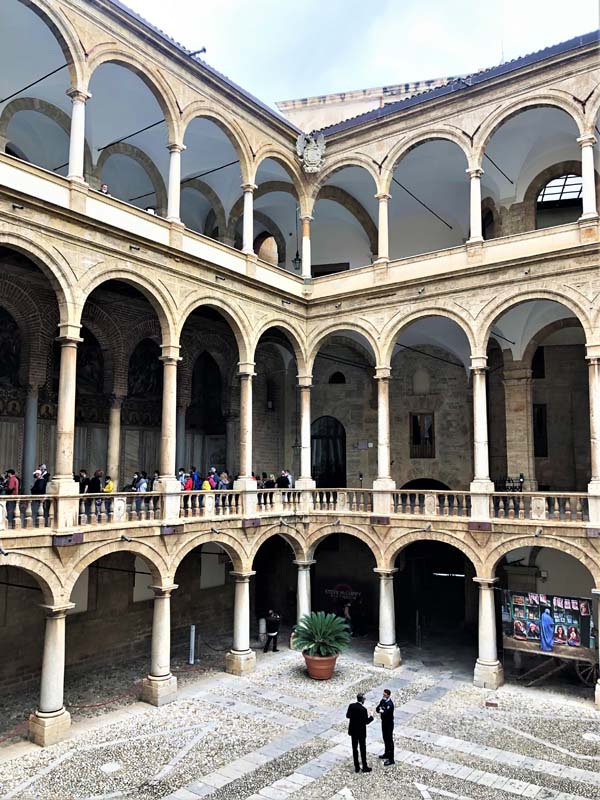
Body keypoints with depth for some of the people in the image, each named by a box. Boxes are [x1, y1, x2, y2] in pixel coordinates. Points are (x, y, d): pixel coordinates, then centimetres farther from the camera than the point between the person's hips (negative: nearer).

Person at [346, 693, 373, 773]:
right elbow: (366, 722, -17)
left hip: (353, 731, 5)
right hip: (361, 732, -5)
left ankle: (356, 767, 22)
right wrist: (371, 717, 2)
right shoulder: (363, 709, -23)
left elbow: (347, 716, 4)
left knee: (354, 749, 14)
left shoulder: (351, 706, -7)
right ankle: (365, 767, 21)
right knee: (363, 749, 10)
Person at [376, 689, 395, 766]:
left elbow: (385, 714, -31)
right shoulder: (382, 700, -1)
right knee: (385, 738, 22)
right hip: (384, 722, 8)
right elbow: (377, 709, -1)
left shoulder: (390, 704, -26)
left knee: (389, 740, 0)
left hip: (389, 723, -8)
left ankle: (391, 759, 8)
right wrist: (381, 710, -20)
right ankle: (387, 753, 39)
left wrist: (381, 711, -15)